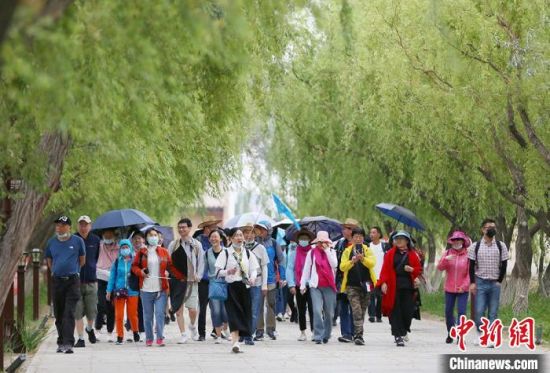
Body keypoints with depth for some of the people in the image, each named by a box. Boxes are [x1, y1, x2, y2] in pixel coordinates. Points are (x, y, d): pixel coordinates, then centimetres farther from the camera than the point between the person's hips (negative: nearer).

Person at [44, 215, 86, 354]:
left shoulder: (77, 241, 0)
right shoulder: (51, 242, 8)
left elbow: (82, 260, 11)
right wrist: (55, 271, 14)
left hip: (73, 281, -3)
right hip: (56, 281, 3)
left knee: (69, 313, -12)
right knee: (58, 315, 9)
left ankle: (68, 343, -17)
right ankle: (61, 342, 20)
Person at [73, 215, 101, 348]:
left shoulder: (95, 240, 6)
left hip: (91, 281, 2)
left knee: (92, 311, 4)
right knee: (78, 312, -2)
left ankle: (90, 328, 34)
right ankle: (81, 338, 5)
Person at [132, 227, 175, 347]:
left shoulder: (164, 252, 7)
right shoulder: (142, 252, 5)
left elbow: (171, 267, 9)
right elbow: (134, 266, 9)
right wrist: (140, 272, -11)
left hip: (161, 289, 0)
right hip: (146, 289, 0)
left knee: (160, 314, -8)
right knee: (148, 315, 5)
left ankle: (160, 338, -5)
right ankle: (149, 339, 14)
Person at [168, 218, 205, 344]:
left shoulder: (196, 245, 5)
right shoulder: (173, 244, 8)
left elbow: (201, 261, 7)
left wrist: (198, 275, -6)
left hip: (191, 281, -1)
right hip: (176, 281, 1)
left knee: (193, 309, -6)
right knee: (178, 308, 0)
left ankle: (192, 326, 25)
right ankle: (183, 334, 9)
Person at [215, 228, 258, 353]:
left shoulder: (248, 253, 11)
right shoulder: (226, 253, 1)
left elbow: (254, 269, 8)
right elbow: (218, 270, -2)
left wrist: (252, 278, -13)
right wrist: (228, 272, -22)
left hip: (244, 286, 4)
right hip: (231, 286, -4)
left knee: (244, 314, 3)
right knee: (234, 314, -12)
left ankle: (235, 342, 13)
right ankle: (235, 342, -20)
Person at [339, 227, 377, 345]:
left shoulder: (368, 250, 7)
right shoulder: (347, 251, 7)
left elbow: (372, 263, -9)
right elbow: (342, 267, -2)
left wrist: (363, 259, -27)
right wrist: (352, 261, -19)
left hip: (365, 284, 2)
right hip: (352, 285, -2)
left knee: (362, 311, 8)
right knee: (356, 310, -14)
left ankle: (357, 335, 20)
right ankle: (358, 335, -20)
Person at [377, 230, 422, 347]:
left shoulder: (412, 254, 9)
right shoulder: (390, 254, 6)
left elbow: (419, 270, 12)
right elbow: (385, 269, 1)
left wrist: (412, 270, -10)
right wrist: (383, 282, -11)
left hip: (407, 286, 1)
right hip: (393, 286, -1)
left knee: (408, 311, -2)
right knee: (395, 311, -3)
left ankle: (403, 331, 22)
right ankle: (398, 336, -1)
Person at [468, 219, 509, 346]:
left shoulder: (501, 246, 5)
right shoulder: (475, 246, 3)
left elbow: (504, 265, 8)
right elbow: (471, 266, 4)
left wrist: (499, 281, 1)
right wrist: (472, 282, -4)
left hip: (495, 283, 1)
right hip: (480, 283, -1)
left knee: (493, 312, 0)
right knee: (479, 311, -7)